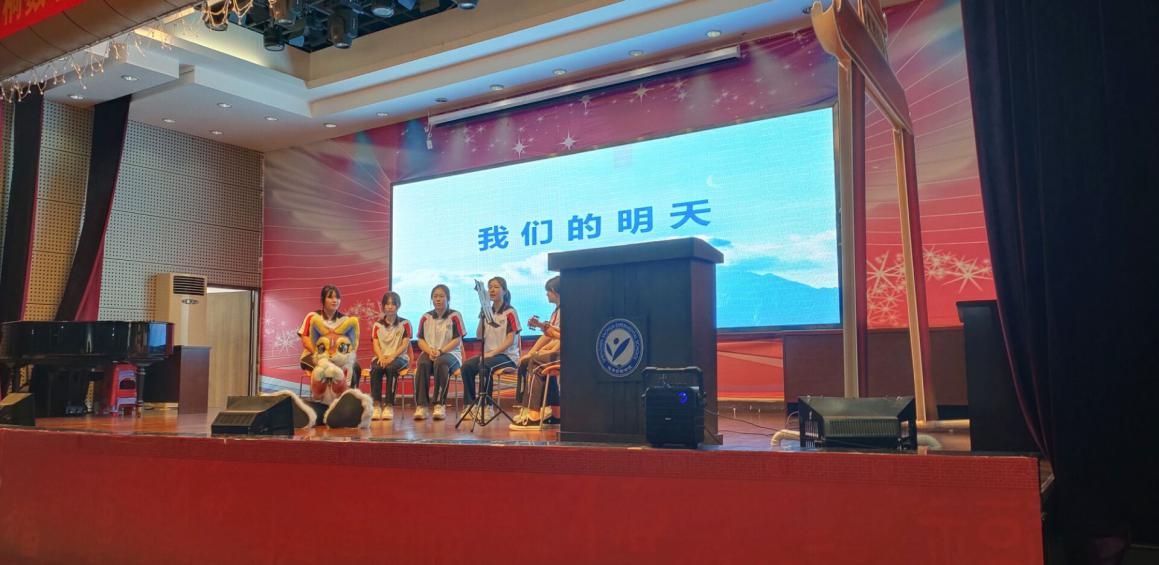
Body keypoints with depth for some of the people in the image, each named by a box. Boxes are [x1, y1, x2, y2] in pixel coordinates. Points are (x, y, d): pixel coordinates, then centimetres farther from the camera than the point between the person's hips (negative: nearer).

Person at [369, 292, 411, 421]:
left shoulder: (405, 323, 6)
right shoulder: (377, 324, 14)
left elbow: (405, 344, -4)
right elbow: (376, 344, 2)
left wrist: (392, 357, -19)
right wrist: (381, 357, -18)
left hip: (399, 357, -2)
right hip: (382, 357, 2)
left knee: (391, 368, -35)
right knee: (376, 369, -32)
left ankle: (389, 406, -34)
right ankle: (377, 405, -32)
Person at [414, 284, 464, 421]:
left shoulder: (455, 316, 2)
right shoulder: (426, 317, 13)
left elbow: (457, 340, -5)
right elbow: (421, 340, 9)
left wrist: (441, 351, -18)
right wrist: (430, 351, -12)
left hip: (450, 353, -3)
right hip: (429, 352, 3)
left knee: (441, 363, -38)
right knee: (422, 364, -32)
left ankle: (440, 405, -35)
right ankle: (422, 405, -34)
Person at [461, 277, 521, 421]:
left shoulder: (509, 312, -4)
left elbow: (510, 340, -12)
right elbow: (479, 335, 8)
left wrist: (493, 353, -21)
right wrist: (482, 315, -4)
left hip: (507, 355, -6)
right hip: (488, 354, 6)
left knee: (484, 366, -33)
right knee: (466, 366, -18)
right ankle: (471, 405, -15)